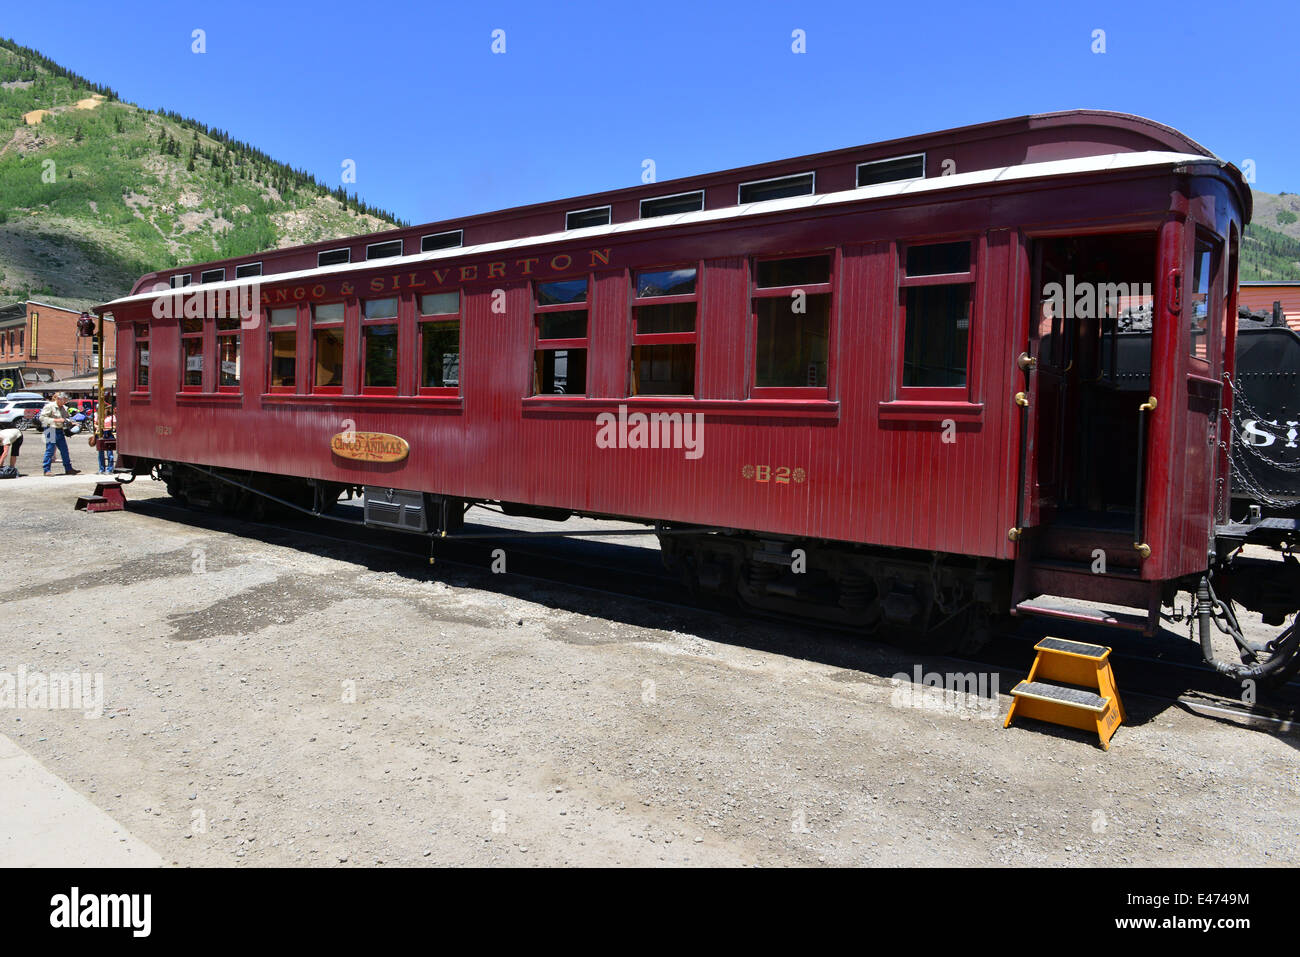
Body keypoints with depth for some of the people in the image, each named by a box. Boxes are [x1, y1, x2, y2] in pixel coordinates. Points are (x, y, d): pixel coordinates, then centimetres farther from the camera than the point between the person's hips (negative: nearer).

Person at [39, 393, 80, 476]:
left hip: (60, 430, 7)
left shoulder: (64, 408, 12)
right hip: (51, 430, -7)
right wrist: (56, 420, -22)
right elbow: (42, 417, -15)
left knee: (64, 450, 8)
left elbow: (67, 417, 26)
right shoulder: (49, 406, -9)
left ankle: (68, 469, 15)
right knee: (50, 450, -5)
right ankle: (47, 470, 1)